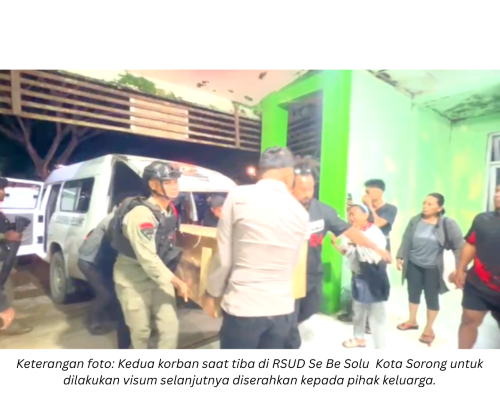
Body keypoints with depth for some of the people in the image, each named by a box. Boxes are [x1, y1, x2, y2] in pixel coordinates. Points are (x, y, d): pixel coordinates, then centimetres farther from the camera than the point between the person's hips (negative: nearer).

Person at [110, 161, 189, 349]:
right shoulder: (141, 214, -27)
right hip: (133, 279, -7)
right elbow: (148, 259, -28)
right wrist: (177, 282, -22)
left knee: (170, 326, 6)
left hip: (158, 275, 7)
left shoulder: (170, 210, 0)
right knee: (141, 330, 9)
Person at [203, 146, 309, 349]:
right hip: (282, 308, 4)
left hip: (243, 306, -4)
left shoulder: (239, 196, -11)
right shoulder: (300, 212, 2)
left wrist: (212, 293, 9)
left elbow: (224, 257, -7)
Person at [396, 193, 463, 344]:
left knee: (431, 297, 8)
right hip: (413, 265, 3)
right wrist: (400, 257, 3)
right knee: (413, 292, 16)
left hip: (433, 267, -3)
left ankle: (429, 329, 27)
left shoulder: (448, 224, -14)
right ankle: (412, 321, 36)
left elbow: (459, 246, -12)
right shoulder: (415, 221, -4)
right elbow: (406, 240, 3)